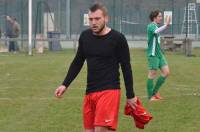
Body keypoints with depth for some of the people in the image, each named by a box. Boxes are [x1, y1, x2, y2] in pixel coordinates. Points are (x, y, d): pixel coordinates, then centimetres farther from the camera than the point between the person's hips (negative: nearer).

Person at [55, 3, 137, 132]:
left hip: (109, 91, -6)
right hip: (90, 91, 6)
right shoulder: (85, 36, 7)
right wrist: (65, 85, 11)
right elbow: (77, 62, 18)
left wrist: (130, 95, -1)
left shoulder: (117, 38, -8)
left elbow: (126, 68, -3)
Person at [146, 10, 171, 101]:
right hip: (153, 54, -9)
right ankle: (150, 96, 3)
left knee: (166, 72, 5)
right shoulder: (151, 26, -12)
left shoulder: (156, 26, 16)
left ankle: (155, 92, 15)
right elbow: (156, 31, -36)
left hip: (159, 53, 9)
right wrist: (166, 25, -48)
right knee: (152, 74, -4)